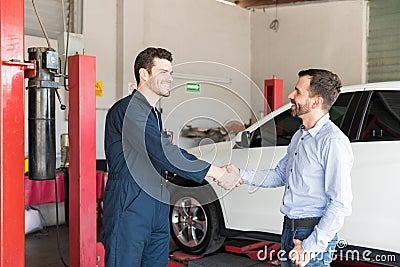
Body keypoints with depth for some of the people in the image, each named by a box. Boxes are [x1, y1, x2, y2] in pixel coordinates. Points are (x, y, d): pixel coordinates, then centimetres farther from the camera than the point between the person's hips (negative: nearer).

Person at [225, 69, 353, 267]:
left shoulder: (333, 141, -18)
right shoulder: (299, 136, 12)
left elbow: (340, 204, -21)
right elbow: (279, 176, 19)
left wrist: (311, 246, -22)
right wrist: (241, 175, 7)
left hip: (314, 234, -9)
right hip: (290, 230, 9)